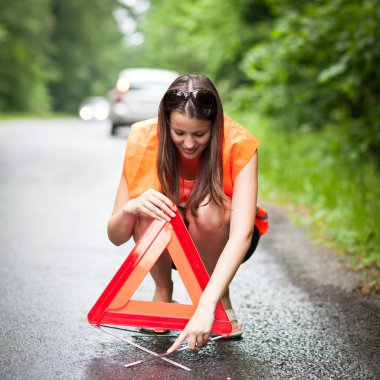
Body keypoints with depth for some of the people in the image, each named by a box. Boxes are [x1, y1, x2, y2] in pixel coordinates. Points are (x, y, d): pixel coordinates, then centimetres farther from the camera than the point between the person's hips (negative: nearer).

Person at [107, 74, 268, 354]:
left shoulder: (239, 145, -27)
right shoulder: (145, 140, -23)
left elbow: (242, 234, -39)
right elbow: (116, 237, -19)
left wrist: (206, 306, -51)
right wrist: (130, 209, -43)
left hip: (221, 241, -1)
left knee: (207, 210, -34)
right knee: (148, 207, -31)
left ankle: (221, 299, -7)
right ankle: (163, 294, -5)